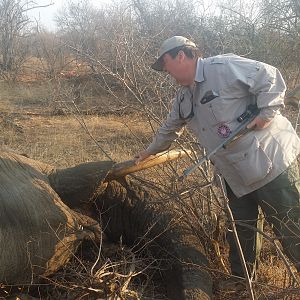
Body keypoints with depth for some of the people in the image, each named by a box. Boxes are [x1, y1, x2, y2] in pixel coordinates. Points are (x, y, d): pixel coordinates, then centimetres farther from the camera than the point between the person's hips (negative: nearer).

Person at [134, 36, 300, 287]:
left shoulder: (223, 67, -16)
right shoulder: (184, 97, 12)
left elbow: (270, 77, -16)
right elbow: (170, 128, 28)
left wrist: (267, 112, -21)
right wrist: (150, 151, 38)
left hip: (270, 160, -8)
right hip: (236, 174, 8)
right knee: (240, 231, 17)